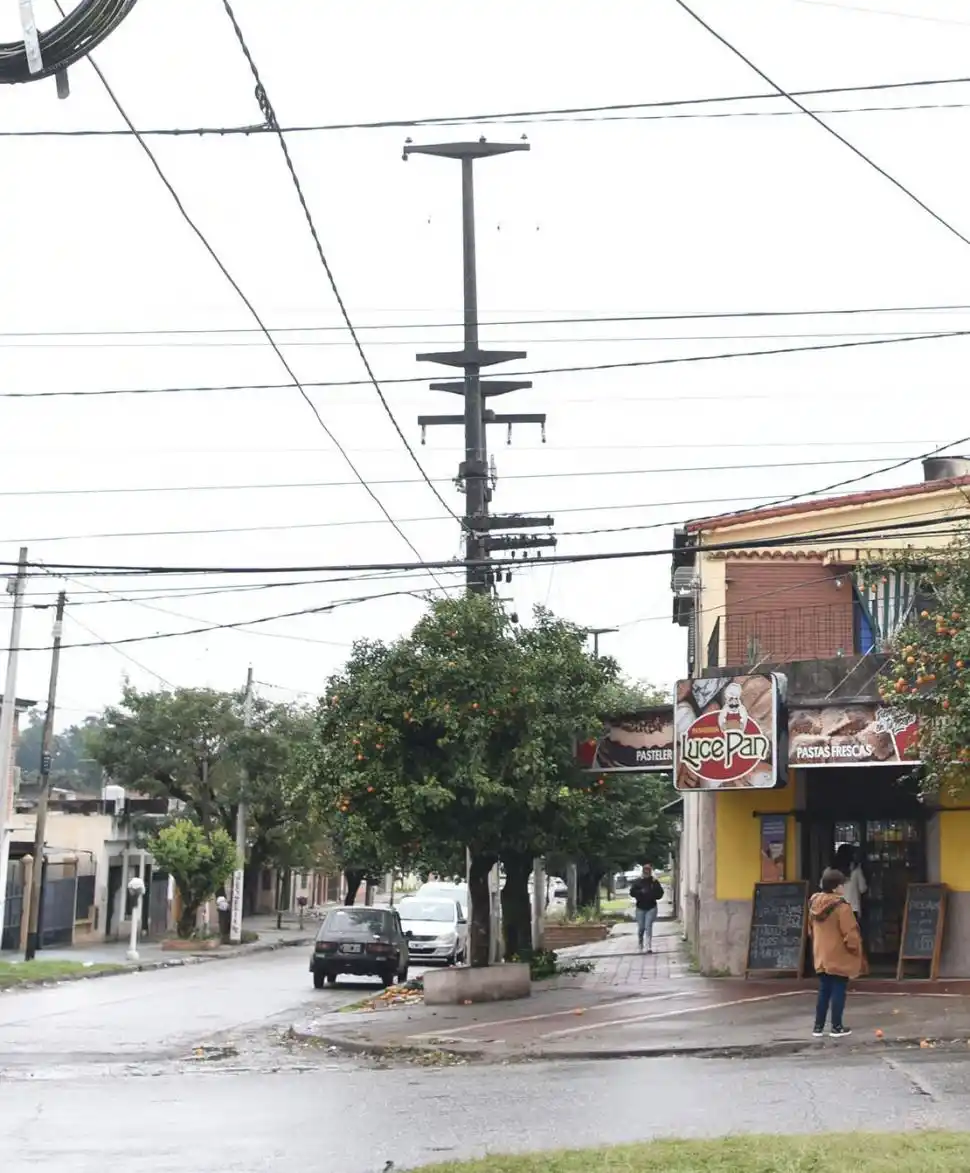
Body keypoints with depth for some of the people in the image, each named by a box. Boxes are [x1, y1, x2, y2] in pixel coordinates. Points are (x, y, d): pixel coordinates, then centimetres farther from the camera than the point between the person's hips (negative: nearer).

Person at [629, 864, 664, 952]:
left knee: (648, 927, -12)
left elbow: (660, 893, -2)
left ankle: (649, 947, -14)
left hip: (651, 908, -1)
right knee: (641, 928, 7)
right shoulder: (637, 882, 3)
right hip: (640, 908, 1)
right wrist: (641, 892, -16)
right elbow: (632, 892, -4)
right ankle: (640, 944, 34)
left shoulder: (654, 882, 1)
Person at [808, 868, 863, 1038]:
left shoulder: (814, 904, 5)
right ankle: (837, 1027, 7)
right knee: (838, 991, 3)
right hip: (839, 958, -7)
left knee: (824, 991, 14)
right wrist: (855, 949, -2)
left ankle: (818, 1026, 15)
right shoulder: (841, 906, -19)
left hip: (821, 957, 7)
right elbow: (850, 933, -18)